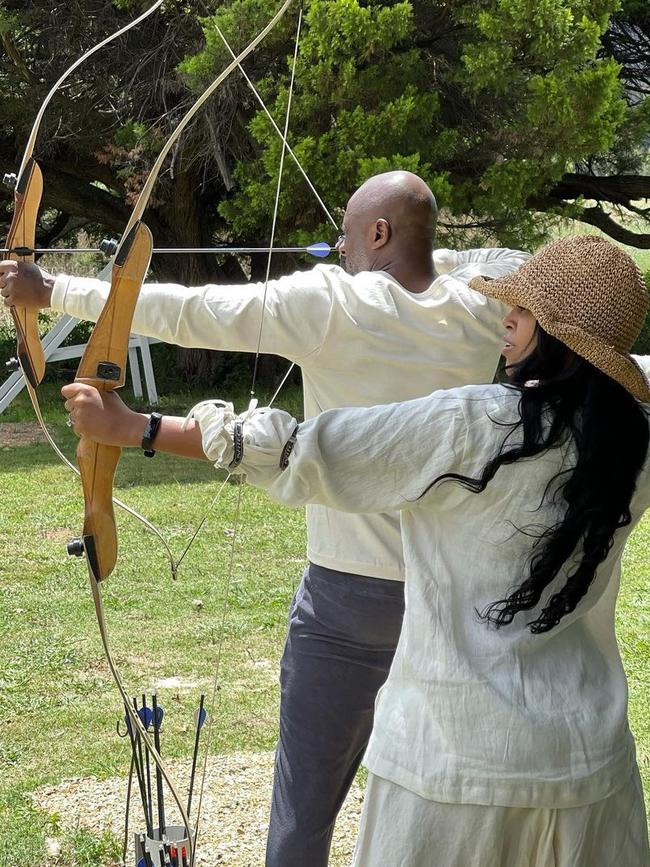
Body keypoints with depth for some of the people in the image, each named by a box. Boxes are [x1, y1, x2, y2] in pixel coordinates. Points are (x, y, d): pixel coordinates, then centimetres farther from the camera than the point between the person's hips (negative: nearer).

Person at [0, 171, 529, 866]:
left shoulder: (330, 304, -13)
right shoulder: (479, 311, 0)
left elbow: (182, 313, -11)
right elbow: (517, 262, 24)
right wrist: (425, 260, 23)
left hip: (352, 599, -5)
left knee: (304, 806, 7)